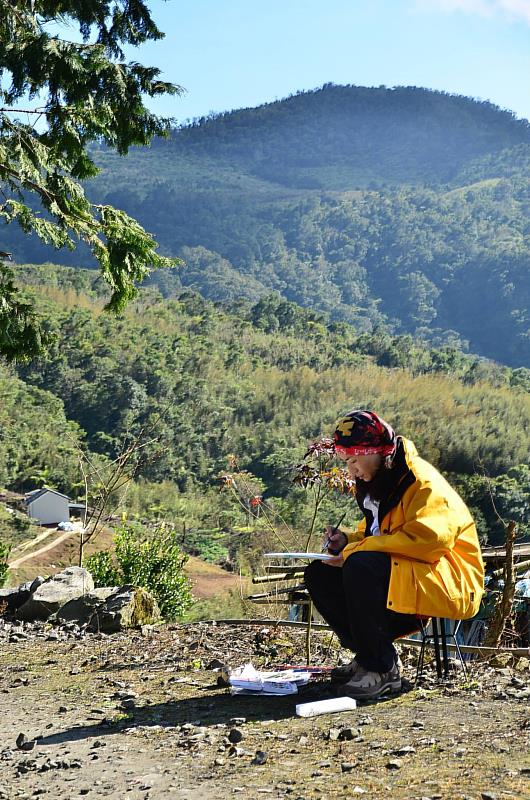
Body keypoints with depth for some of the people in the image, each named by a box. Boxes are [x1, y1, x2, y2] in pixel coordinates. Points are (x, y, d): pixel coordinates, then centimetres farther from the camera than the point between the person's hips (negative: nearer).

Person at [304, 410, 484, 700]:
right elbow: (373, 533, 22)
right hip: (397, 574, 10)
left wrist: (355, 549, -24)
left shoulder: (422, 481, -16)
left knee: (360, 567, -33)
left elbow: (425, 539, -29)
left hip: (449, 585, -10)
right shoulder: (375, 484, 13)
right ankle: (366, 654, 3)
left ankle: (382, 669, -22)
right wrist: (346, 540, -2)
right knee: (319, 574, 0)